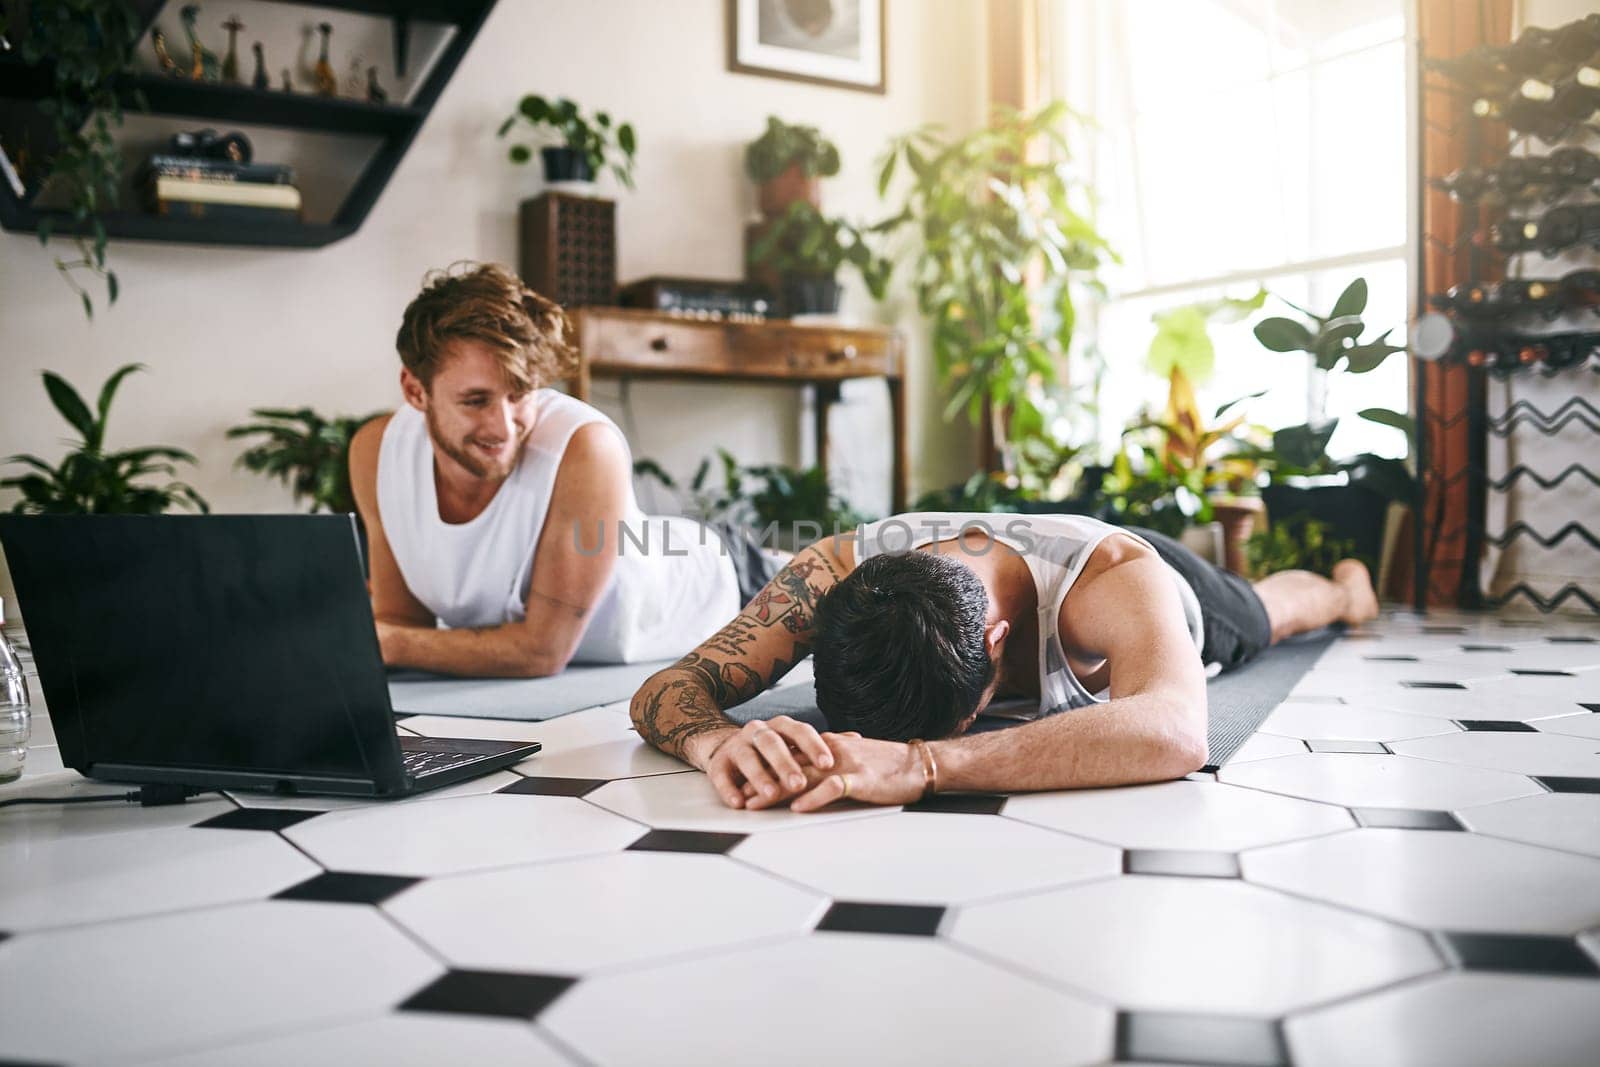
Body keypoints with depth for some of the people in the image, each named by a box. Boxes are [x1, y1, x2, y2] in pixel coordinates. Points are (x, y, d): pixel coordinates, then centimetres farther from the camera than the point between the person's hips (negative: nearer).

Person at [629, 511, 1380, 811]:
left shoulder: (1119, 580, -54)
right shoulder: (839, 572, -45)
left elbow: (1174, 733, -73)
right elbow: (665, 688, -45)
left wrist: (924, 763, -82)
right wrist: (719, 741, -70)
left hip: (1170, 609, -3)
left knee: (1268, 614, 34)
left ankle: (1345, 584, 72)